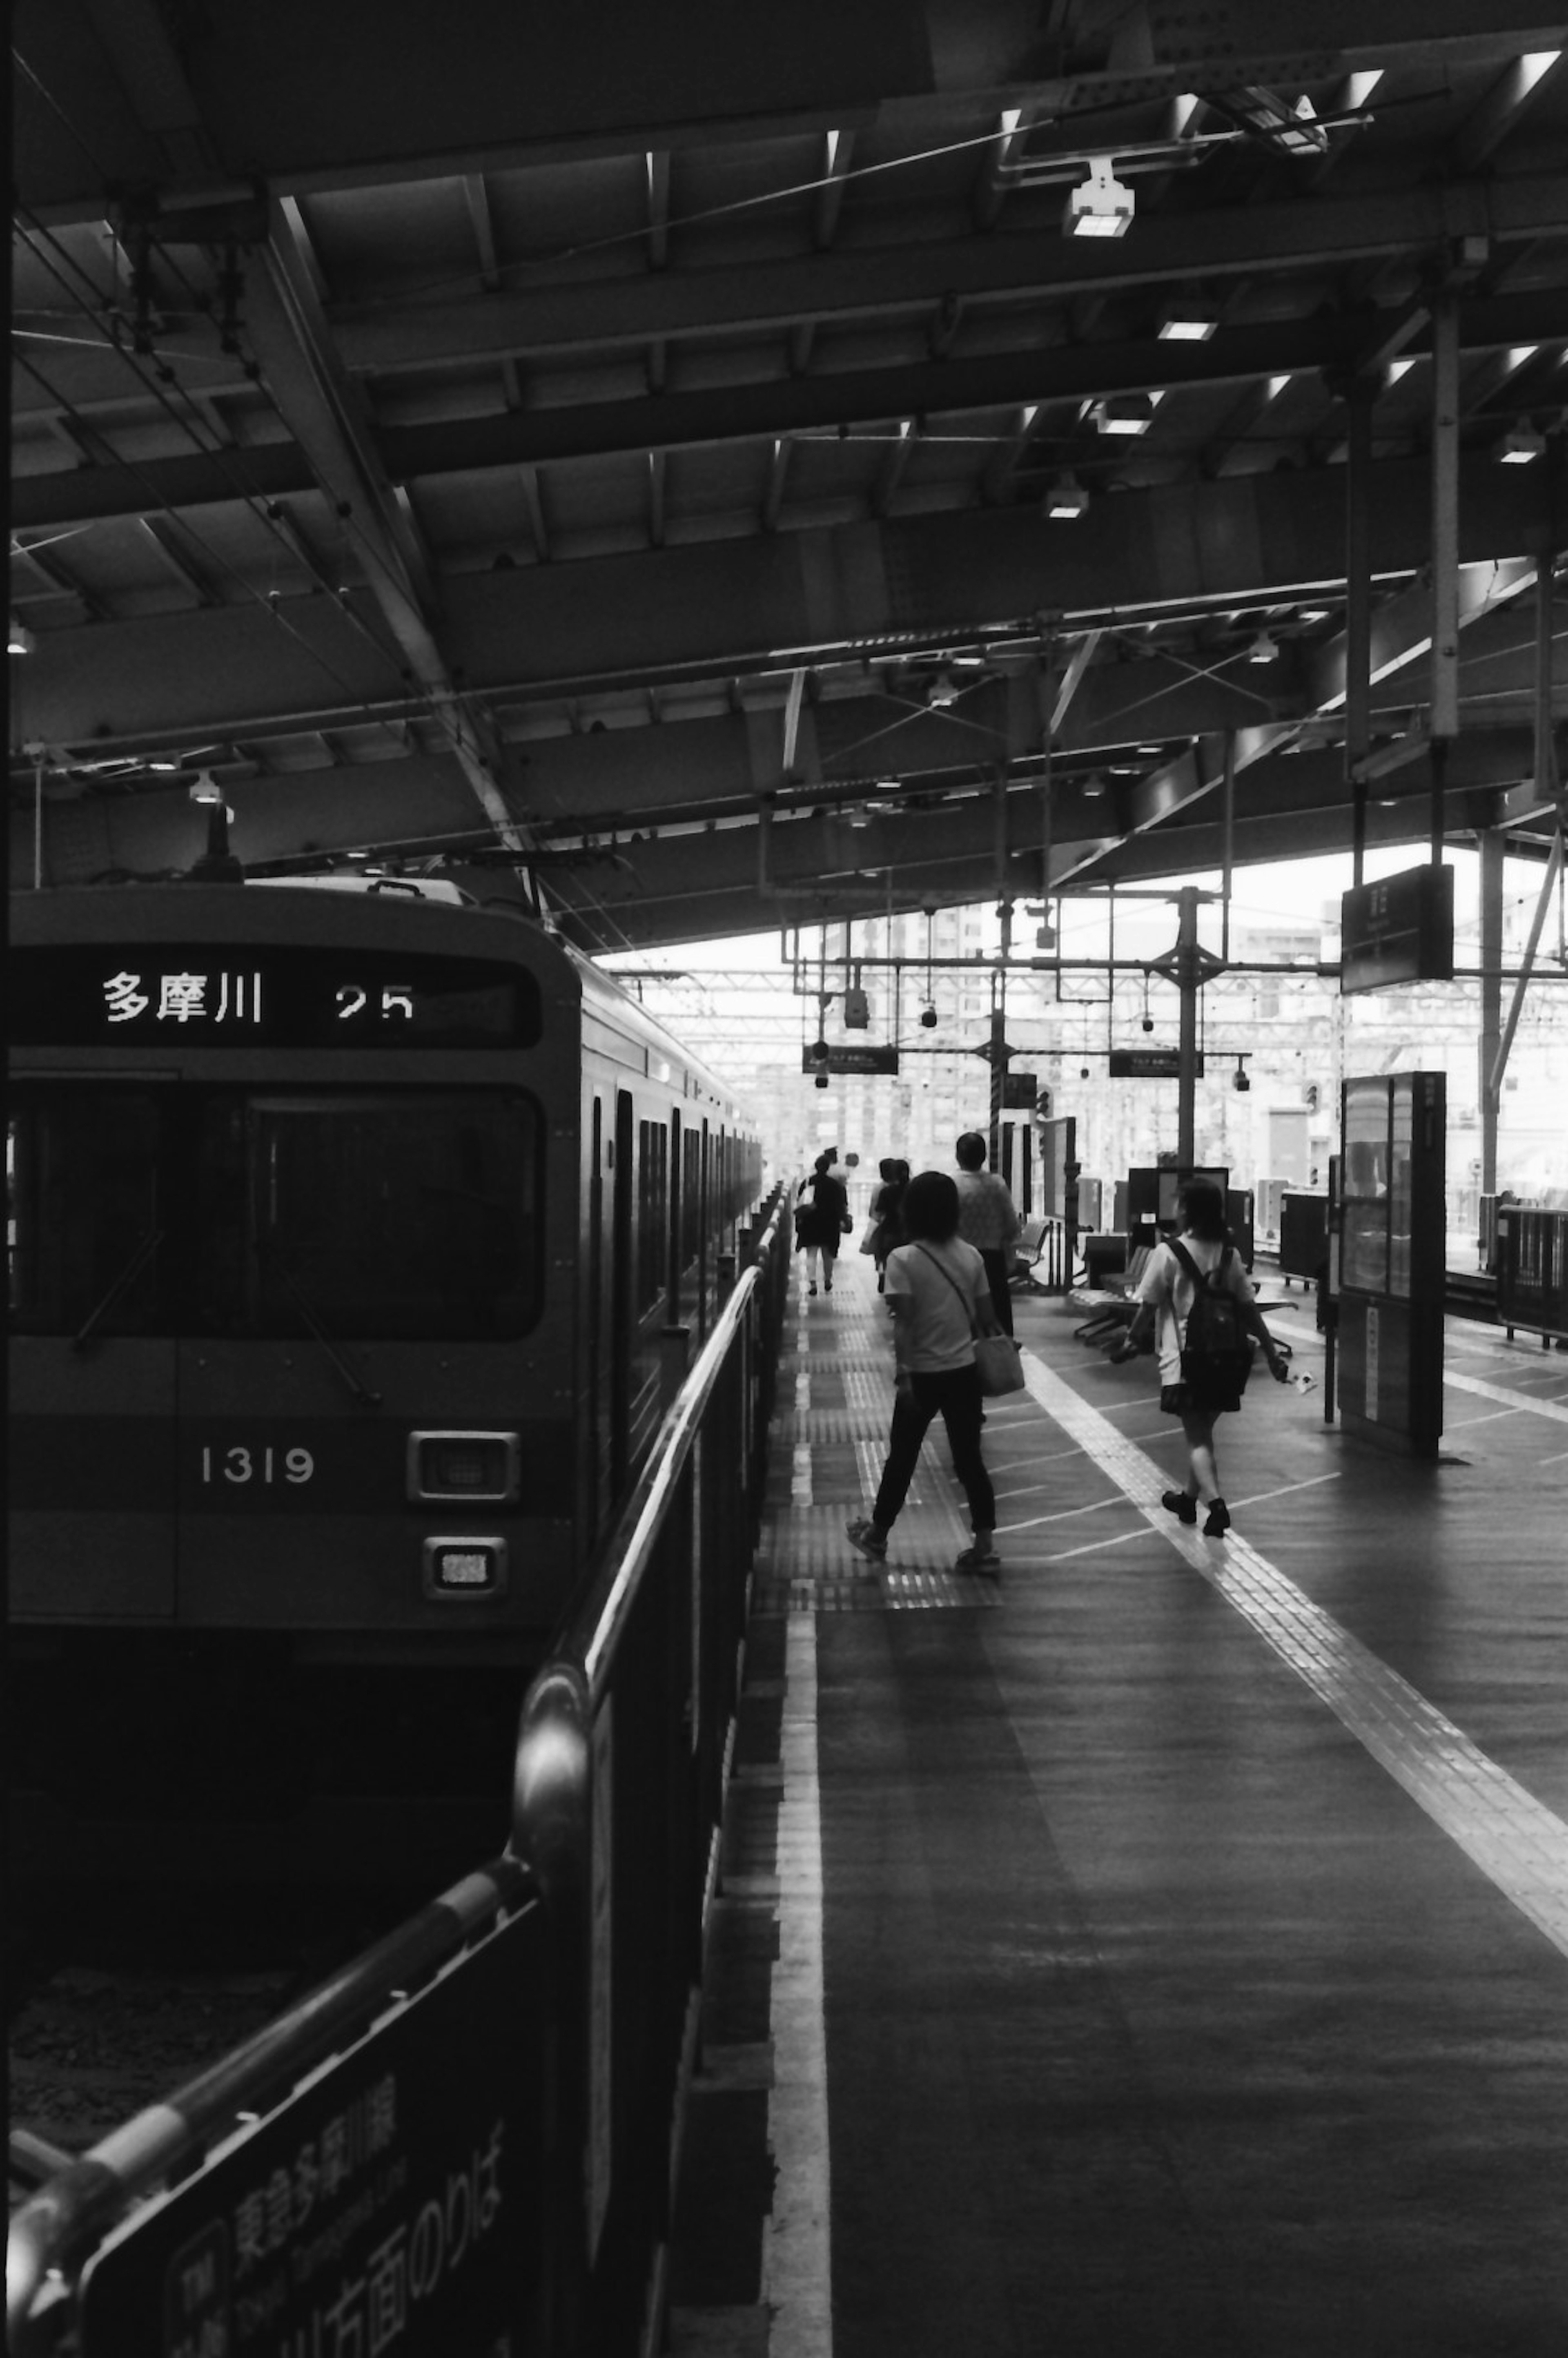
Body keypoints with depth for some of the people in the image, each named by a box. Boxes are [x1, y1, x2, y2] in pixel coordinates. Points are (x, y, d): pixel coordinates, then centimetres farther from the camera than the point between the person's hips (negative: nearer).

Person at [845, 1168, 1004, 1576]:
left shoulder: (903, 1259, -14)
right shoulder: (971, 1256, 0)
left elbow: (904, 1323, -19)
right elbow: (986, 1317, 4)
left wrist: (903, 1375, -20)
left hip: (923, 1374, -4)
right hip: (965, 1372, 4)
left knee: (902, 1457, 11)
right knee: (969, 1458, 10)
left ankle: (877, 1536, 28)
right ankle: (985, 1548, 8)